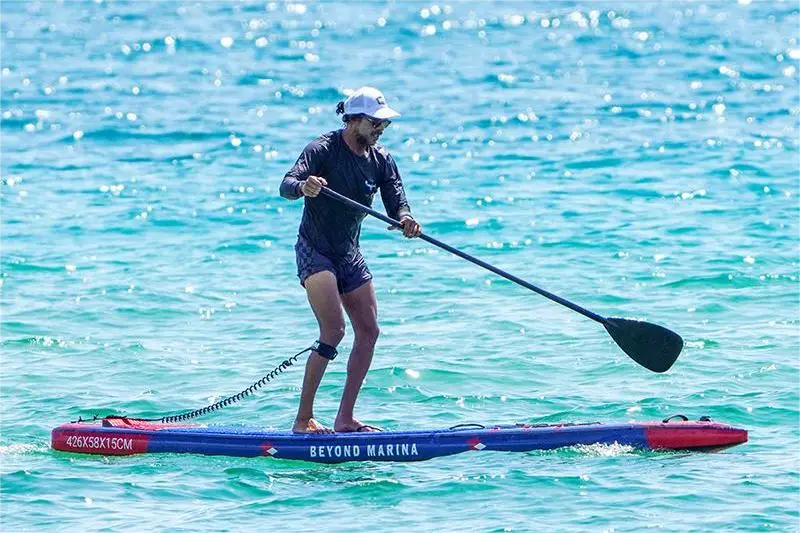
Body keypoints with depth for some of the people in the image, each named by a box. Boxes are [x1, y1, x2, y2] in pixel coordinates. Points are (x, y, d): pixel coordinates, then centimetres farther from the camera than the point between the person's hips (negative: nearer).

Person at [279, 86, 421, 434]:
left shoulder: (381, 161, 3)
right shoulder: (322, 150, -15)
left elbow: (396, 203, -4)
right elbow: (286, 186, -27)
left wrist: (405, 219, -29)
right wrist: (303, 187, -51)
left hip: (349, 254, 7)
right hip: (315, 251, -7)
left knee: (369, 332, 2)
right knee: (333, 332, -18)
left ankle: (345, 418, 9)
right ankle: (303, 420, -15)